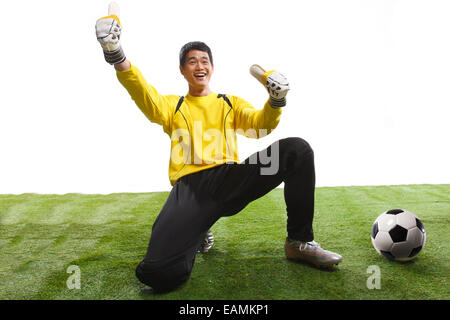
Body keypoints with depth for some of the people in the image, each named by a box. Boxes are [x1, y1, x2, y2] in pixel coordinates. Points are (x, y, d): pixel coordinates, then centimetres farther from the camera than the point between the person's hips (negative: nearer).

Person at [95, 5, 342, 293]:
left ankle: (300, 242, -7)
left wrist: (276, 101, -14)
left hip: (231, 177, 2)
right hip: (190, 185, -2)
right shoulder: (172, 105, 22)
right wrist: (115, 54, -18)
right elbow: (145, 95, 0)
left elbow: (260, 125, 9)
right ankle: (199, 234, 8)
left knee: (297, 149, -22)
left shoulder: (231, 103, 26)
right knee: (159, 273, -29)